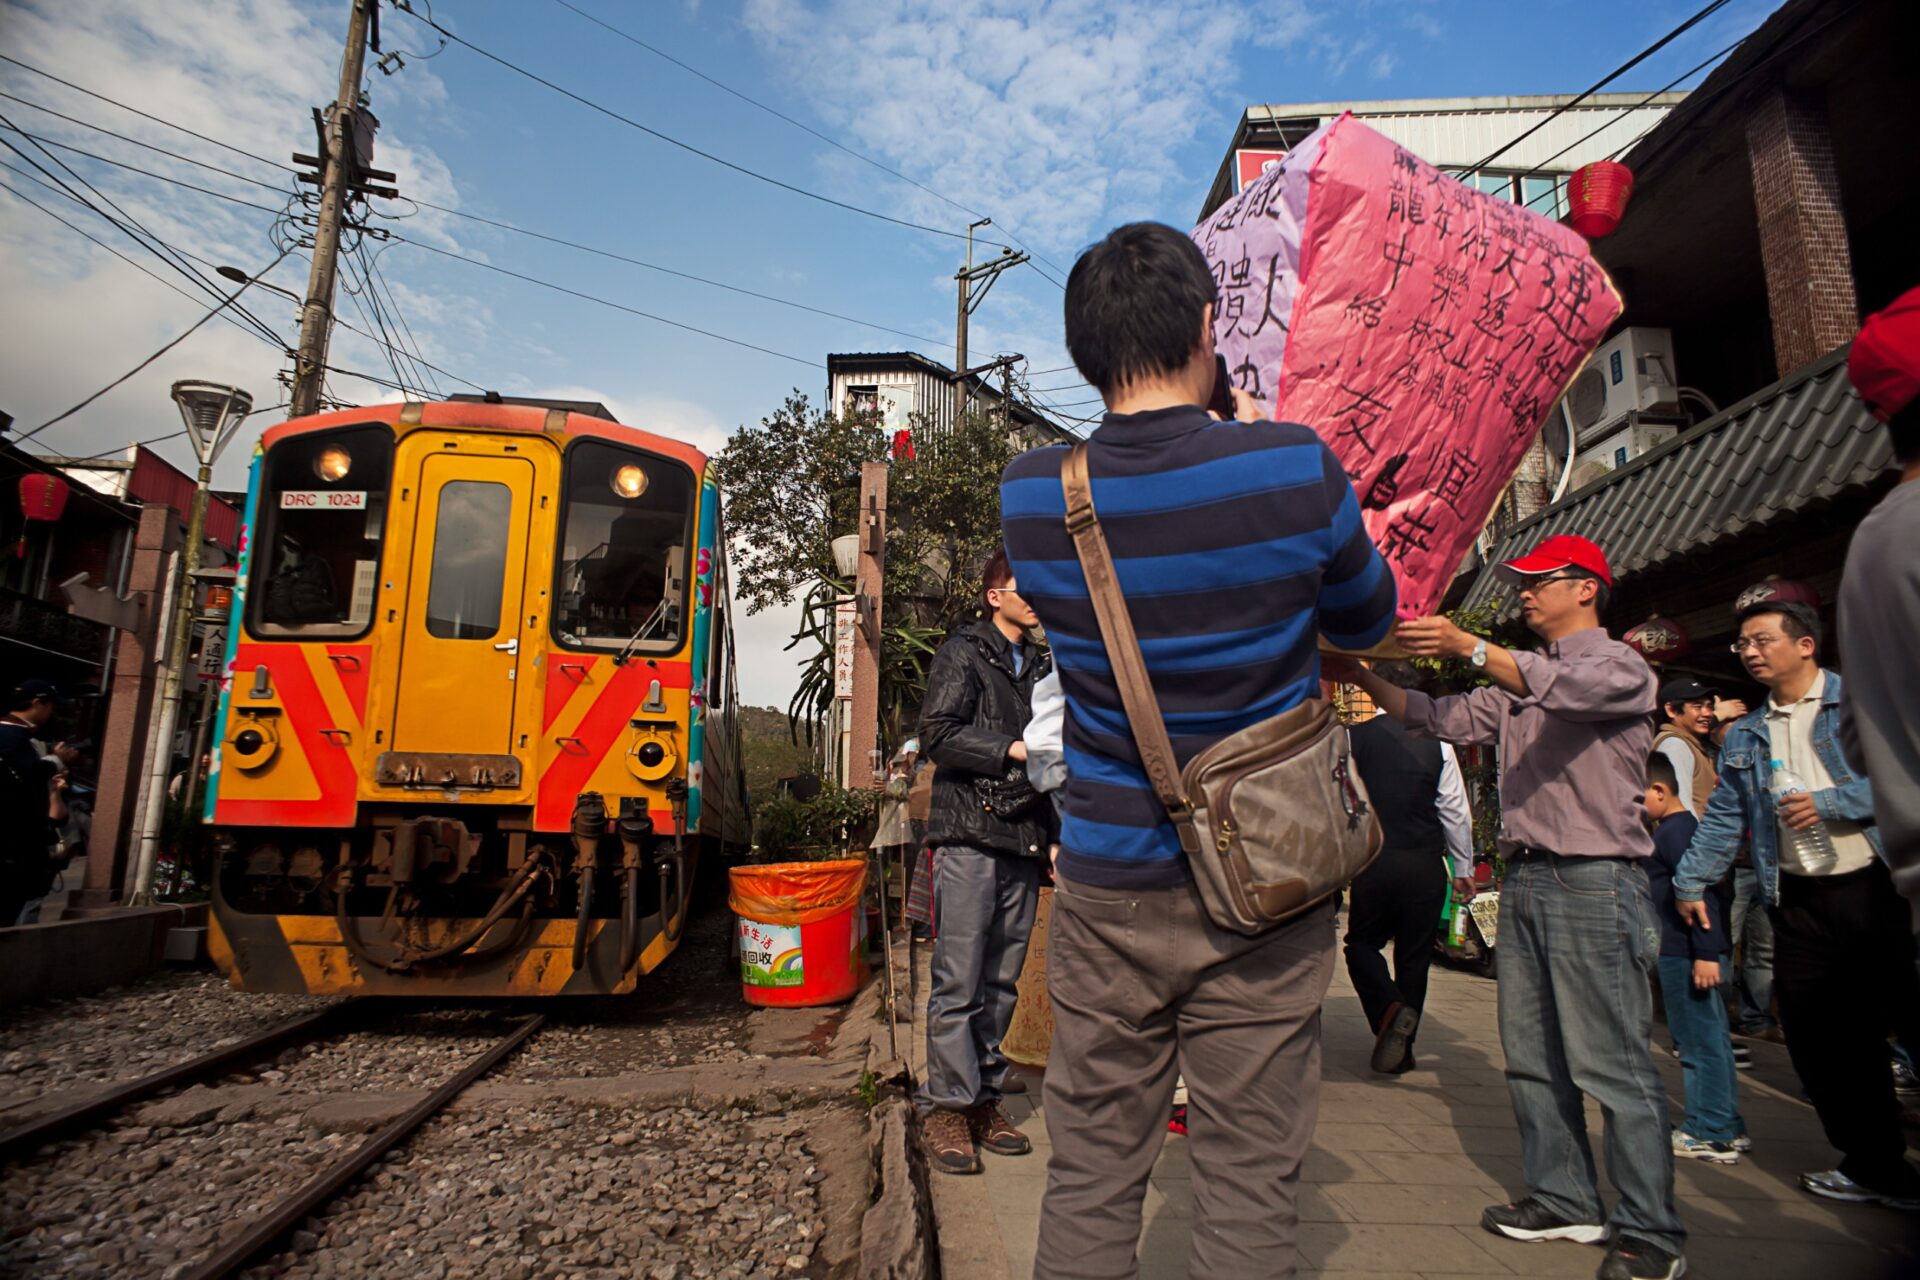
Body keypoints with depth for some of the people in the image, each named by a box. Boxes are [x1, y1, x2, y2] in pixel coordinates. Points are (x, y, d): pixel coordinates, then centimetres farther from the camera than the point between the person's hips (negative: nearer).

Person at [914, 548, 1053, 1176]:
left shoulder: (1040, 665, 20)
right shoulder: (964, 653, 1)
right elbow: (939, 734, -11)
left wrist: (1054, 835, 18)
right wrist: (1012, 750, -16)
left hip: (1023, 842, 6)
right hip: (969, 837, -6)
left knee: (1001, 982, 9)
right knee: (959, 981, -3)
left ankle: (984, 1097, 20)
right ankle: (946, 1106, 7)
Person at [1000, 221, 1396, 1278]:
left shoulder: (1031, 494, -7)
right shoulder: (1296, 468, -13)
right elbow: (1369, 622, 6)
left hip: (1108, 886, 2)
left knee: (1090, 1174, 15)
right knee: (1249, 1181, 14)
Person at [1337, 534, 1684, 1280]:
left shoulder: (1620, 666, -1)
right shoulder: (1519, 681, 21)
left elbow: (1567, 689, -23)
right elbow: (1445, 719, 12)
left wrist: (1468, 648, -35)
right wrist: (1363, 679, 2)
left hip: (1594, 882, -7)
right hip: (1524, 880, 8)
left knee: (1611, 1065, -4)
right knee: (1532, 1057, 11)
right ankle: (1563, 1199, 22)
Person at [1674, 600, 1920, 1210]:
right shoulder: (1744, 735, 14)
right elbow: (1723, 818, 16)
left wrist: (1832, 802, -17)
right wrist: (1690, 881, 13)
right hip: (1801, 903, 5)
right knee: (1819, 1037, 6)